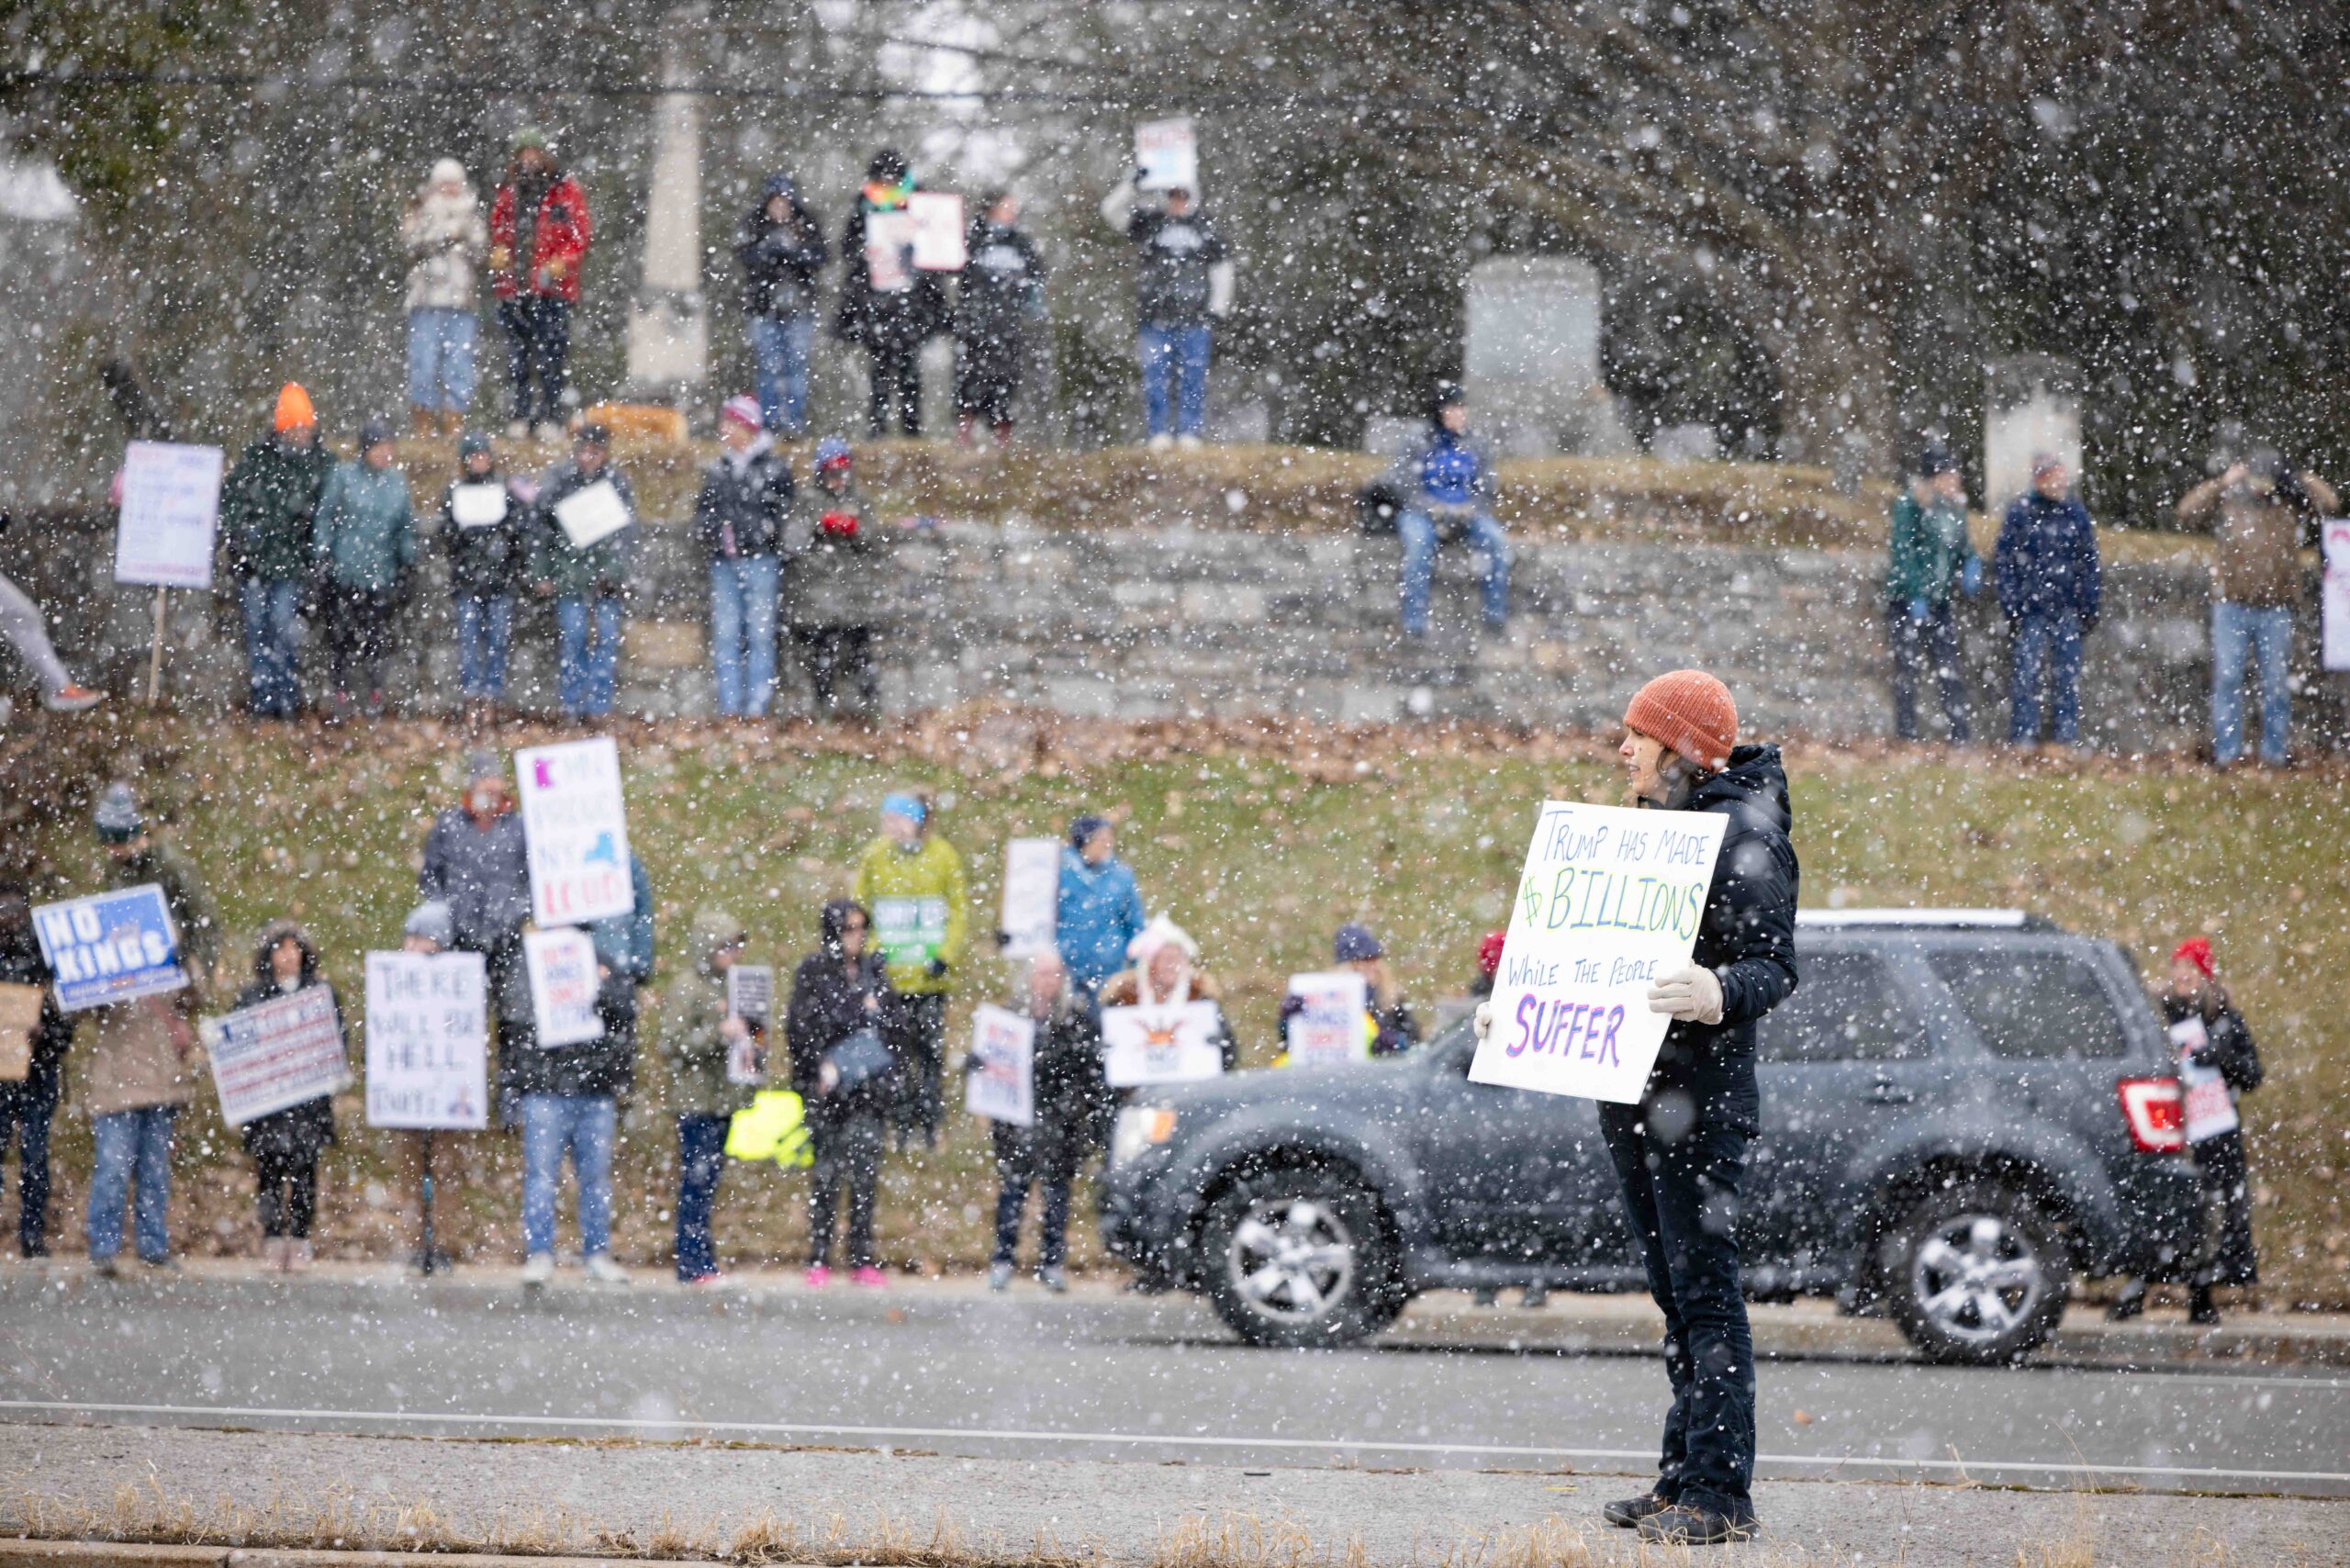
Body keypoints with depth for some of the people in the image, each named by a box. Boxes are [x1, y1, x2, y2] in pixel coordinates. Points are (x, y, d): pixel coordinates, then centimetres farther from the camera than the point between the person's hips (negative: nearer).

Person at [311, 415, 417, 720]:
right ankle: (342, 692, 8)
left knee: (377, 637, 0)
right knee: (343, 634, 0)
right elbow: (325, 518, 3)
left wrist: (406, 564, 14)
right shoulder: (343, 476, -1)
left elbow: (406, 527, 17)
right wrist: (323, 555, -3)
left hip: (381, 575, 2)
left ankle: (376, 694, 9)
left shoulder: (397, 481, 8)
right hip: (344, 572, -2)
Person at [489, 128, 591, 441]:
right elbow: (497, 230, 23)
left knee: (551, 356, -7)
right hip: (513, 286, 4)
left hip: (552, 288, -4)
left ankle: (551, 416, -4)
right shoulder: (507, 192, 15)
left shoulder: (566, 190, 3)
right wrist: (498, 251, 2)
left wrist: (562, 262, -14)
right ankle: (522, 415, 10)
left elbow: (582, 234, 1)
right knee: (518, 357, 6)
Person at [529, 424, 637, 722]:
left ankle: (599, 706, 6)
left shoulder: (617, 482, 4)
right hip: (569, 572, 0)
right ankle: (571, 706, 4)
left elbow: (627, 532, 4)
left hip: (606, 572, 0)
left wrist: (615, 572, -7)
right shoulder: (559, 481, 2)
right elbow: (541, 529, 7)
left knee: (606, 637, -1)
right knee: (571, 637, -4)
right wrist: (541, 573, 3)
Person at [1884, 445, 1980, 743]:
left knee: (1950, 669, 2)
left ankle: (1960, 735, 3)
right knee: (1908, 668, -2)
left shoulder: (1954, 506, 9)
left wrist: (1971, 563, -2)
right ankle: (1906, 735, 1)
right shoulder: (1909, 505, -11)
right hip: (1906, 596, -6)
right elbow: (1903, 552, -15)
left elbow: (1962, 544, 21)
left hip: (1940, 599, 6)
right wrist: (1916, 596, -21)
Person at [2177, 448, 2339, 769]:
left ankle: (2274, 754, 10)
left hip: (2275, 610, 1)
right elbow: (2188, 512, -9)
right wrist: (2221, 483, -14)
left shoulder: (2291, 504, 6)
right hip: (2232, 607, -1)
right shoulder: (2227, 502, 2)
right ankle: (2227, 753, -1)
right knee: (2227, 679, -4)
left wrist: (2297, 478, -6)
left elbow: (2330, 504, -1)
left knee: (2277, 683, 3)